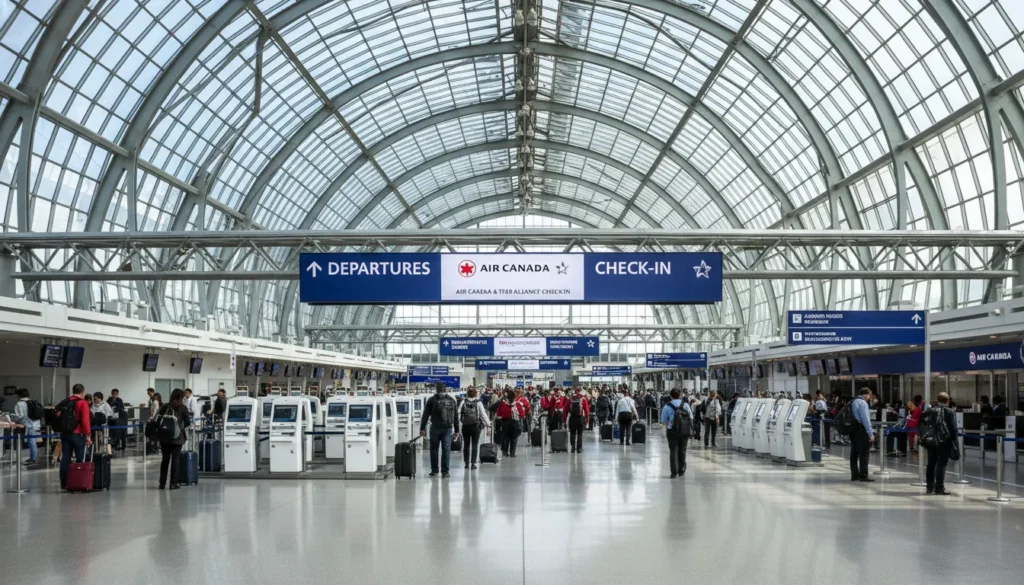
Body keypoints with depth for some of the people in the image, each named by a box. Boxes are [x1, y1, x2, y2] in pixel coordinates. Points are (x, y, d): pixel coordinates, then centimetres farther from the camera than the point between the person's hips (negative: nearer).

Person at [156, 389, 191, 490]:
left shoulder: (164, 407, 2)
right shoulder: (183, 408, -4)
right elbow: (187, 423, 0)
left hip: (164, 437, 3)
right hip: (177, 437, -3)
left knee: (165, 459, 11)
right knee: (175, 460, 3)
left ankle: (162, 483, 12)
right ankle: (173, 483, 0)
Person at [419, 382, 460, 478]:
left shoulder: (432, 400, -1)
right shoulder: (451, 400, 8)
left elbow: (425, 415, -3)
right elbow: (455, 417, 10)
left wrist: (422, 428, -1)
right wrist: (456, 430, 15)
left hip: (435, 428, -2)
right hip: (448, 428, 2)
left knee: (434, 449, 8)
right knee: (446, 449, 2)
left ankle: (434, 471, 9)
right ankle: (445, 472, -1)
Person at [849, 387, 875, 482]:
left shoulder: (852, 402, 16)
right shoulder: (863, 403, -12)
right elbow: (866, 419, -17)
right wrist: (871, 433, -17)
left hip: (853, 430, 9)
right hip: (861, 431, -9)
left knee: (854, 453, 11)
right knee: (864, 453, -5)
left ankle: (854, 475, 15)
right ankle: (863, 475, -5)